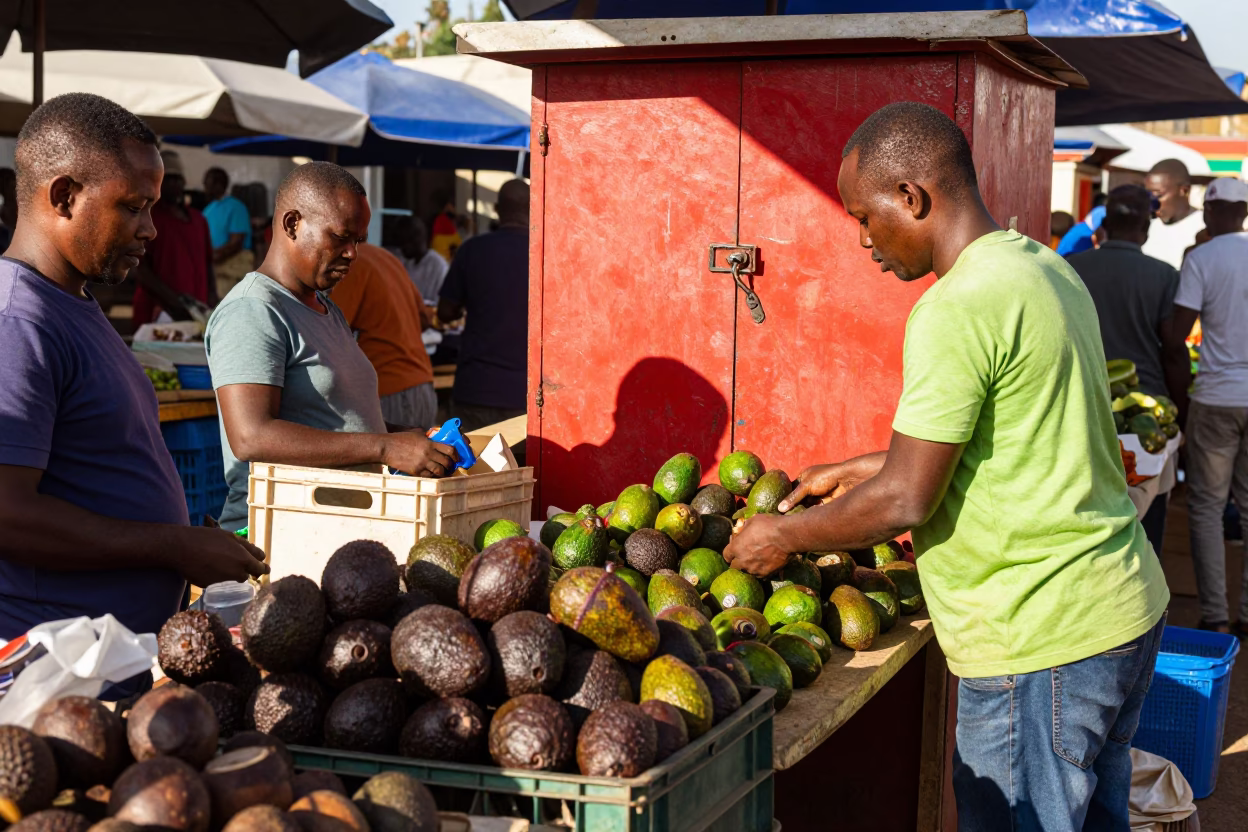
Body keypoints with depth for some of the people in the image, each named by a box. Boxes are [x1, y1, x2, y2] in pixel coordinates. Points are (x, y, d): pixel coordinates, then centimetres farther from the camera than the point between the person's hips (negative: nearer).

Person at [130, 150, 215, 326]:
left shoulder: (198, 219, 16)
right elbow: (139, 269, -10)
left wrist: (211, 306, 4)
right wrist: (173, 299, -19)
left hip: (195, 313, 6)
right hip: (157, 314, -6)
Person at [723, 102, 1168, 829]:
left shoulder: (959, 312, -21)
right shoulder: (1046, 269, 10)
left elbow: (905, 501, -19)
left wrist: (783, 537, -3)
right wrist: (854, 471, 23)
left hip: (1043, 645, -10)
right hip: (1125, 612, 10)